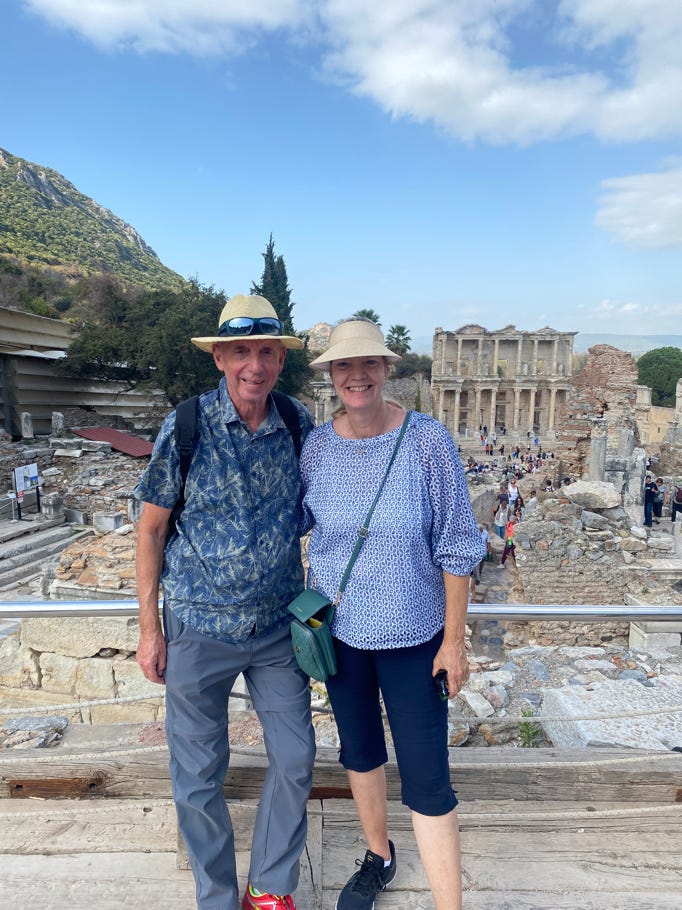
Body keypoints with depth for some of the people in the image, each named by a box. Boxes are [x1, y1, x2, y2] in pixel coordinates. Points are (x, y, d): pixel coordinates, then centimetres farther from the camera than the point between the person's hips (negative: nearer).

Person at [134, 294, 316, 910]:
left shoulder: (299, 425, -5)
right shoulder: (185, 427, -12)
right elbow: (151, 529, -5)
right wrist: (150, 629, -4)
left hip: (280, 626, 3)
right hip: (199, 628, -2)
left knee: (296, 759, 12)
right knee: (199, 774, 12)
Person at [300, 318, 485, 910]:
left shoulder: (427, 440, -17)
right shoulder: (317, 446, -8)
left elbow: (456, 546, -11)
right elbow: (294, 519, 9)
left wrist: (455, 639, -9)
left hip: (413, 633, -3)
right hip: (339, 630, 4)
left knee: (427, 777, 3)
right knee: (359, 750, 23)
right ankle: (379, 857, 51)